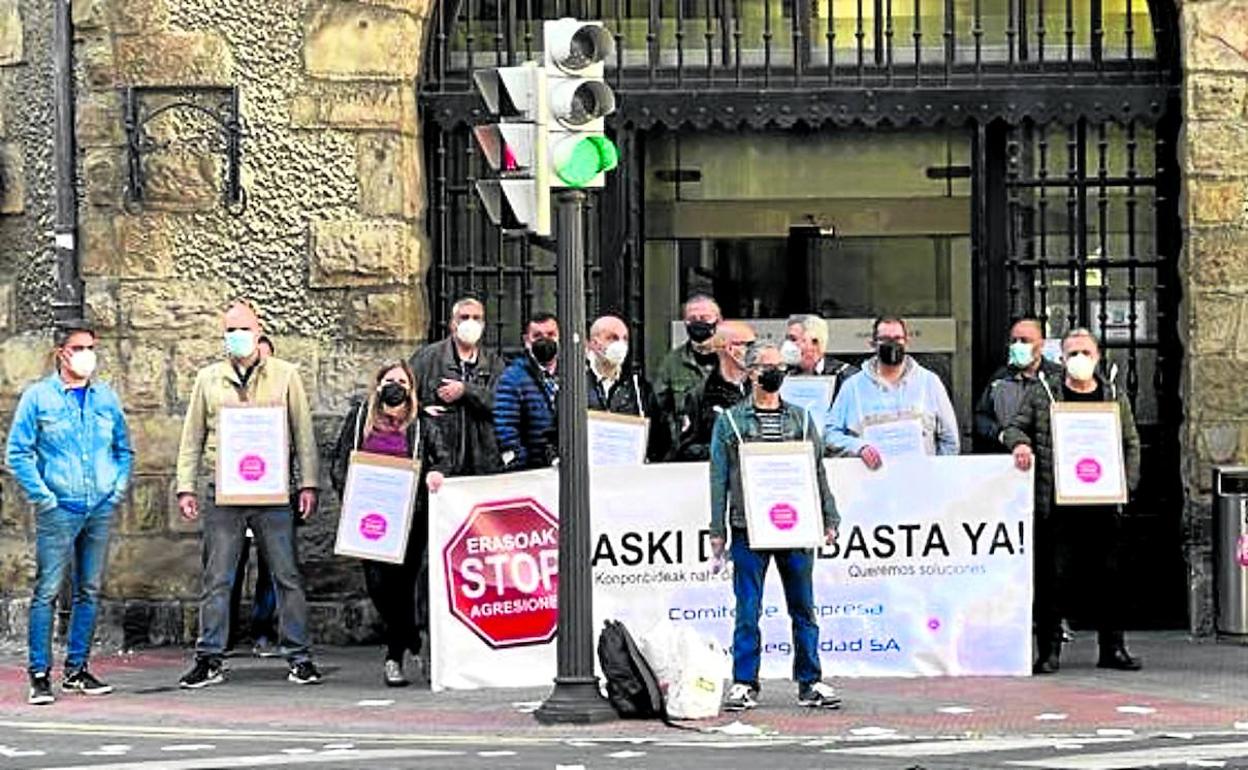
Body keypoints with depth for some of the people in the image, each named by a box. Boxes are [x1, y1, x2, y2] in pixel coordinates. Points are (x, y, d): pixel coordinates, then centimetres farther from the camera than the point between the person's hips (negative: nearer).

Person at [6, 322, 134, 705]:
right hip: (58, 510, -4)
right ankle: (40, 675, -4)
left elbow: (124, 450, 19)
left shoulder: (107, 398, 10)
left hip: (101, 509, 4)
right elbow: (18, 453, -3)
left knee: (89, 591, 9)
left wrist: (119, 489, 6)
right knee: (47, 591, -7)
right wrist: (42, 496, -9)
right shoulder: (38, 397, -1)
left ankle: (76, 670, 17)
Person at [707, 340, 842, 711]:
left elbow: (818, 472, 14)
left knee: (803, 608, 5)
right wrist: (718, 531, -2)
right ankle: (744, 684, 6)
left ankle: (810, 682, 12)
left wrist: (829, 519, 7)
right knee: (748, 611, 0)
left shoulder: (801, 419, 13)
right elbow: (719, 478, 3)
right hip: (749, 531, -2)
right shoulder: (730, 421, 5)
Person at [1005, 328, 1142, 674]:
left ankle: (1112, 648, 15)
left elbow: (1131, 443, 14)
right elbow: (1015, 426, 8)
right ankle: (1049, 650, 3)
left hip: (1103, 503, 2)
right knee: (1053, 578, -3)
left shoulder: (1114, 396, 10)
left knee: (1108, 577, 6)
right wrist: (1020, 443, -14)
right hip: (1056, 505, -2)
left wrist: (1127, 483, 2)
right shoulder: (1041, 392, 5)